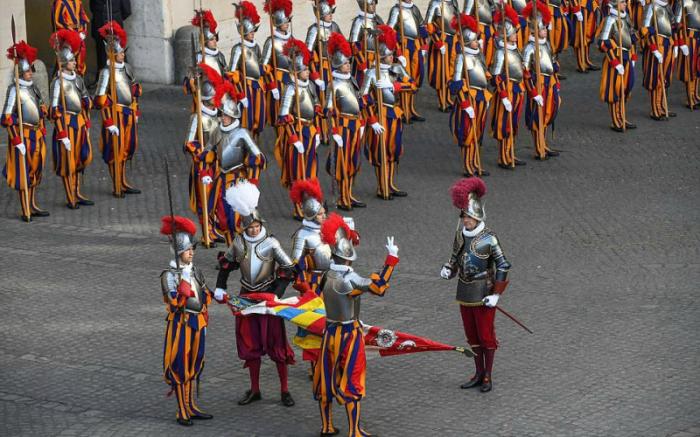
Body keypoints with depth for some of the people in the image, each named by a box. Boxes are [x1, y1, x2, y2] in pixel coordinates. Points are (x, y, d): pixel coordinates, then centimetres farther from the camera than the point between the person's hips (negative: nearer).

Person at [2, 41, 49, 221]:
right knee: (23, 172, -3)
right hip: (22, 135, -8)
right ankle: (25, 211, 0)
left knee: (35, 170, 14)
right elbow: (7, 118, -17)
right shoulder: (14, 90, -13)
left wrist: (42, 133, 17)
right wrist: (16, 140, -20)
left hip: (37, 134, 8)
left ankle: (32, 206, 24)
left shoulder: (33, 87, 10)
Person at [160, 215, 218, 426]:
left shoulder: (196, 272, 9)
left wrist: (204, 319, 11)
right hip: (180, 324, -7)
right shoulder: (170, 275, -12)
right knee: (180, 367, -2)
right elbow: (174, 302, -19)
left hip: (197, 323, 7)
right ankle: (182, 412, 2)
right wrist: (182, 290, -29)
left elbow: (205, 296, 17)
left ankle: (191, 408, 23)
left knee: (193, 365, 13)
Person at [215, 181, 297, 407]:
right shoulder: (239, 242, -2)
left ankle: (285, 390, 7)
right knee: (250, 344, 8)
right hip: (247, 296, 4)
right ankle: (254, 390, 19)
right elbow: (226, 263, 14)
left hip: (268, 295, -4)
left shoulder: (270, 243, -12)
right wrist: (220, 287, 8)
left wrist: (276, 294, -18)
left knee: (276, 344, -1)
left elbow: (288, 268, -11)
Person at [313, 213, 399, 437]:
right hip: (349, 335, -7)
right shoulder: (349, 280, -24)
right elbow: (379, 287, -23)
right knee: (351, 382, 3)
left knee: (327, 380, 16)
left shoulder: (328, 276, -1)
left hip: (330, 332, 7)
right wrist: (391, 258, -21)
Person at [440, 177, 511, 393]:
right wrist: (448, 269, -7)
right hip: (464, 293, 6)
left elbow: (503, 266, -13)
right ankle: (479, 374, 27)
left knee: (486, 336, 5)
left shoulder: (488, 239, -17)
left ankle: (488, 376, 16)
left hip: (483, 294, -6)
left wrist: (496, 294, -15)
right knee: (472, 335, 15)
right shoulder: (460, 235, 1)